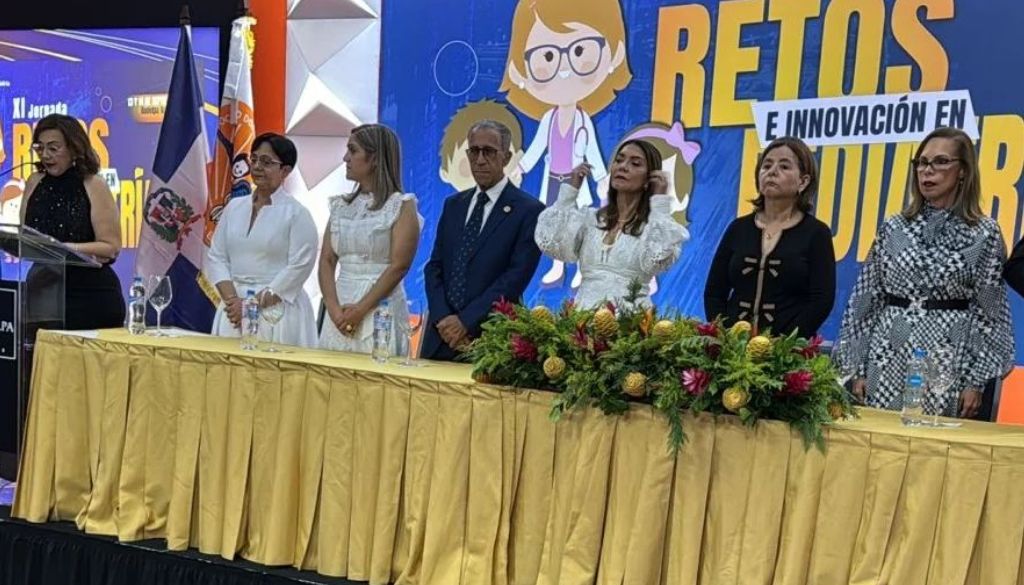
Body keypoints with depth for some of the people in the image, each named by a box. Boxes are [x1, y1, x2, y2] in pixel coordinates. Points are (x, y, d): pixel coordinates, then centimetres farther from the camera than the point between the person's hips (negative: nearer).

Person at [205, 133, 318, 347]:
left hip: (276, 308, -5)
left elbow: (298, 268, -11)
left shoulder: (297, 214, -5)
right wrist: (233, 299, -8)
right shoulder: (234, 206, 11)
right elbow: (216, 257, 8)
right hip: (233, 306, 5)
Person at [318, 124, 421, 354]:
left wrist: (360, 310, -15)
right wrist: (334, 308, -8)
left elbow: (399, 266, -12)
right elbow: (327, 261, 6)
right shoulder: (341, 205, 13)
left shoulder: (402, 205, -3)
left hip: (381, 307, -5)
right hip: (340, 309, 5)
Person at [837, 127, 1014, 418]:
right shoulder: (893, 227, 6)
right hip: (887, 363, 2)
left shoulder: (985, 233, 1)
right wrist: (858, 368, 1)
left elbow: (989, 312, 0)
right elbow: (866, 299, 5)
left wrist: (976, 381, -5)